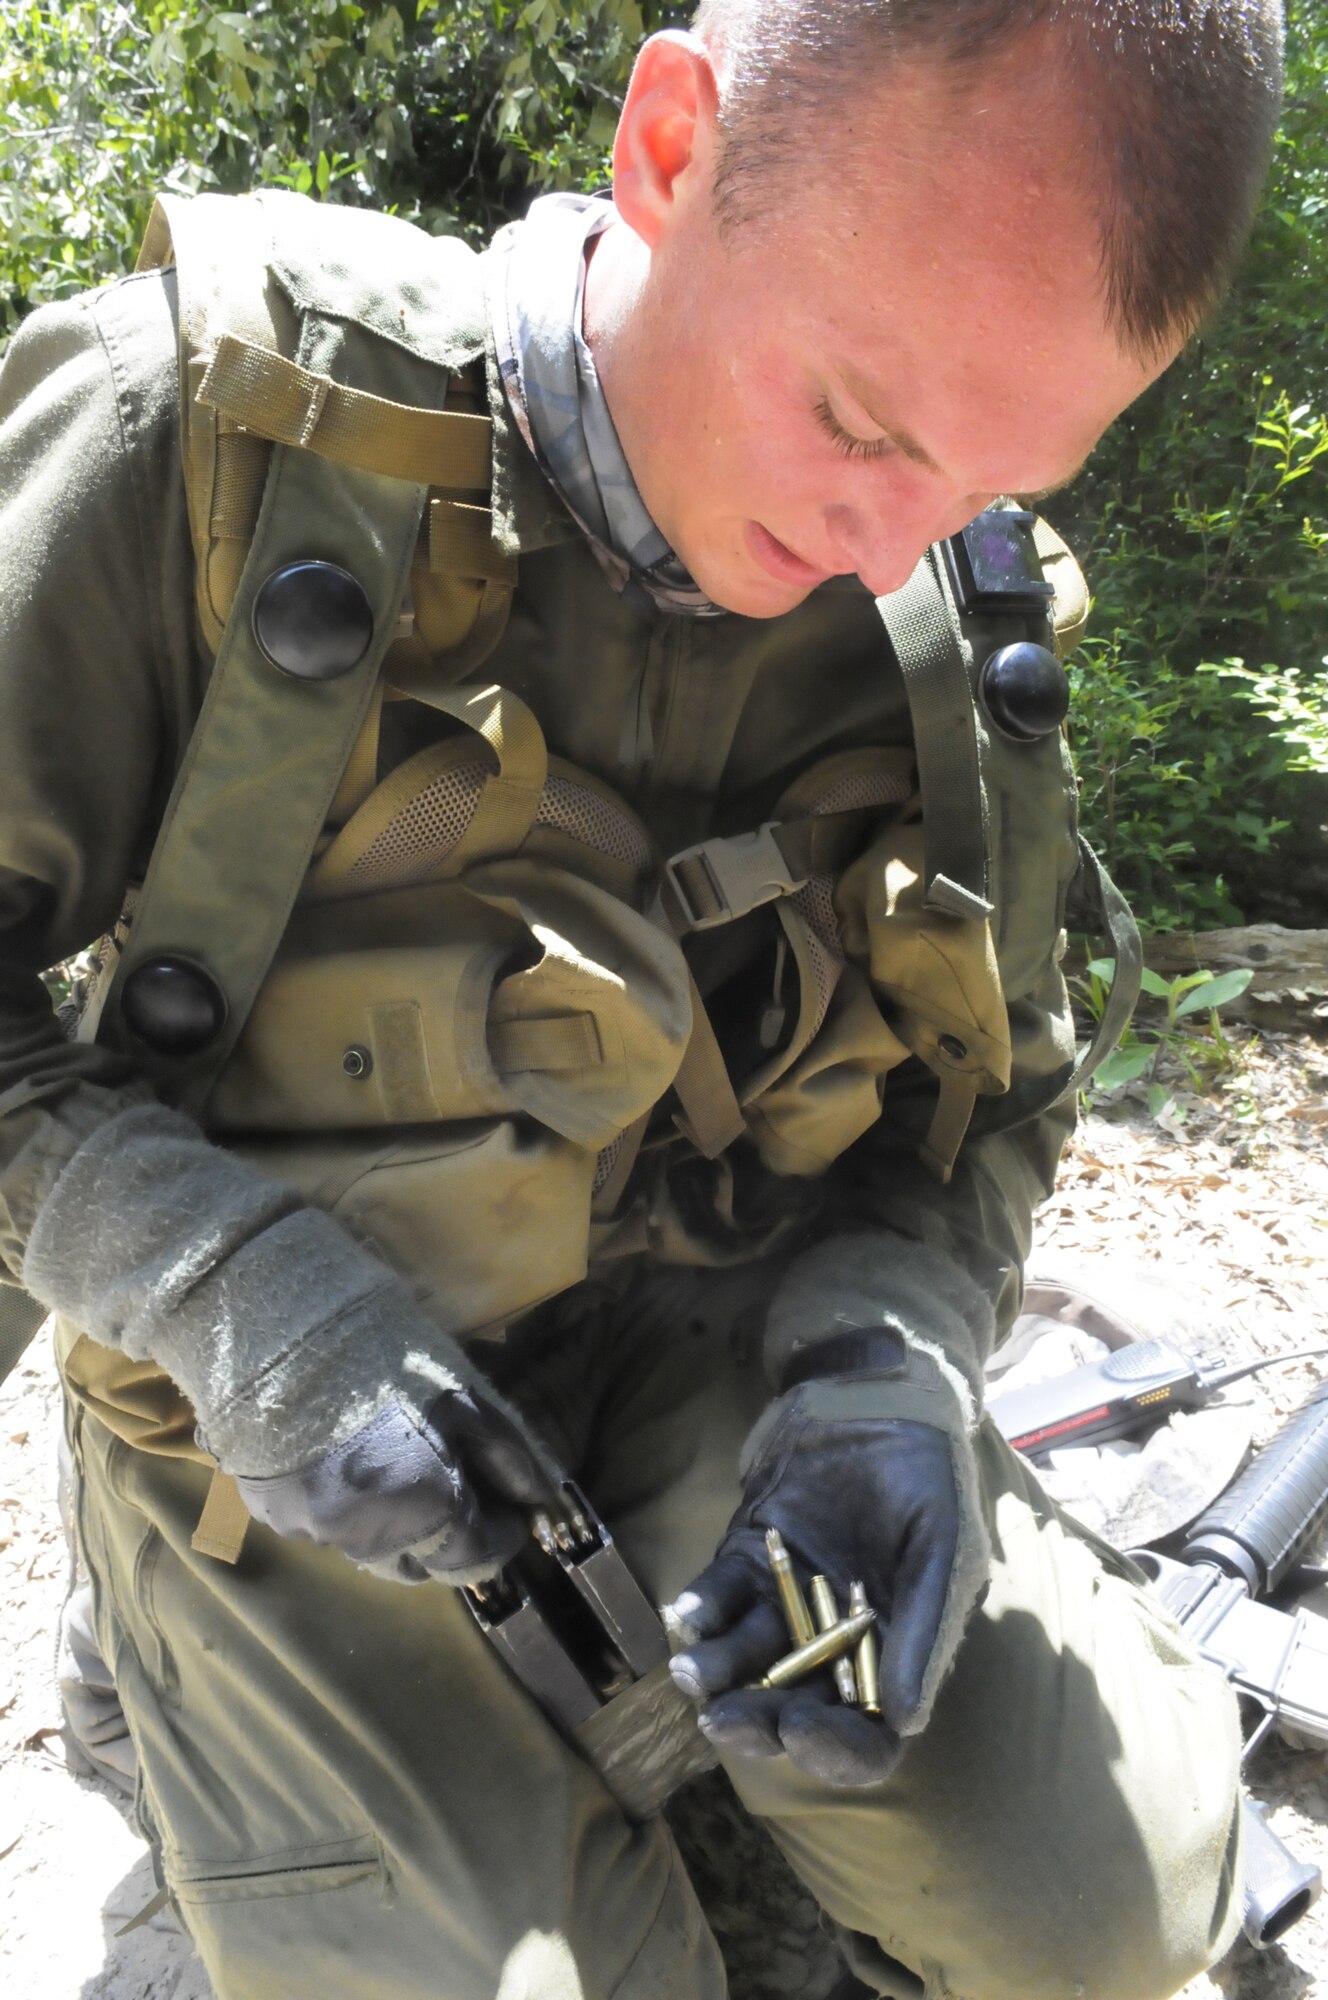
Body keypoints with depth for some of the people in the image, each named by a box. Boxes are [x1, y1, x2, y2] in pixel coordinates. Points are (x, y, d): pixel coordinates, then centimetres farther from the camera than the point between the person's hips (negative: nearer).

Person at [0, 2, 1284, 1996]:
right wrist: (220, 1287, -25)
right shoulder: (215, 429, -17)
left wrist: (888, 1377, -15)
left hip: (715, 1337, 3)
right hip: (277, 1393, -2)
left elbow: (985, 1098, 3)